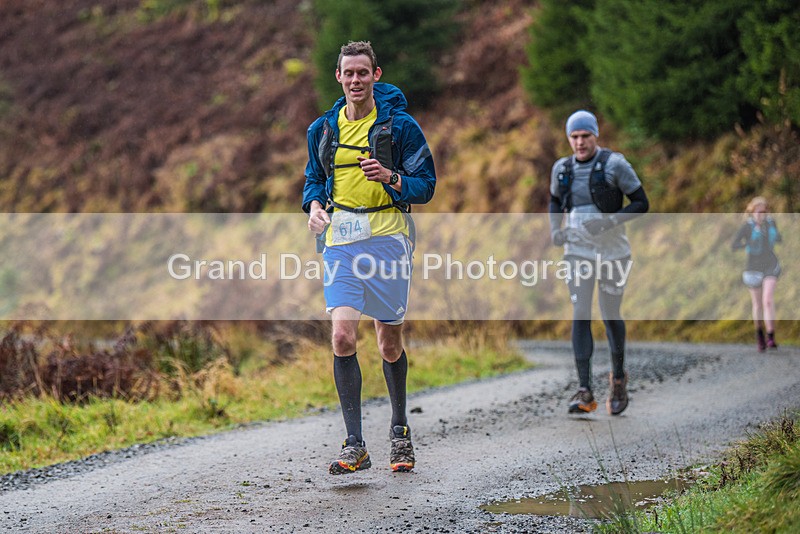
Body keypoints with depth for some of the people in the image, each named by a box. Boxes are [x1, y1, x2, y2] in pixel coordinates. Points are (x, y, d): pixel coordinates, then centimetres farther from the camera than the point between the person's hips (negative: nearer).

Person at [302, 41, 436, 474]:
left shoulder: (400, 125, -1)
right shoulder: (323, 128, 10)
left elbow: (426, 185, 0)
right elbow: (314, 178, 21)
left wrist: (392, 179, -20)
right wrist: (314, 204, -1)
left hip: (387, 238, -2)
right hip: (340, 240, 2)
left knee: (389, 344, 7)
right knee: (342, 336, -15)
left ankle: (399, 429, 31)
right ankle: (355, 446, -11)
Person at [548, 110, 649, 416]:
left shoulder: (614, 164, -11)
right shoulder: (562, 169, 2)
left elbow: (641, 204, -9)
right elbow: (555, 200, 22)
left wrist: (609, 221, -22)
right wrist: (554, 230, 3)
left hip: (612, 250, -3)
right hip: (578, 251, 3)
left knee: (610, 317, 7)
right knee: (580, 317, -9)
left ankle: (618, 376, 35)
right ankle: (585, 393, -12)